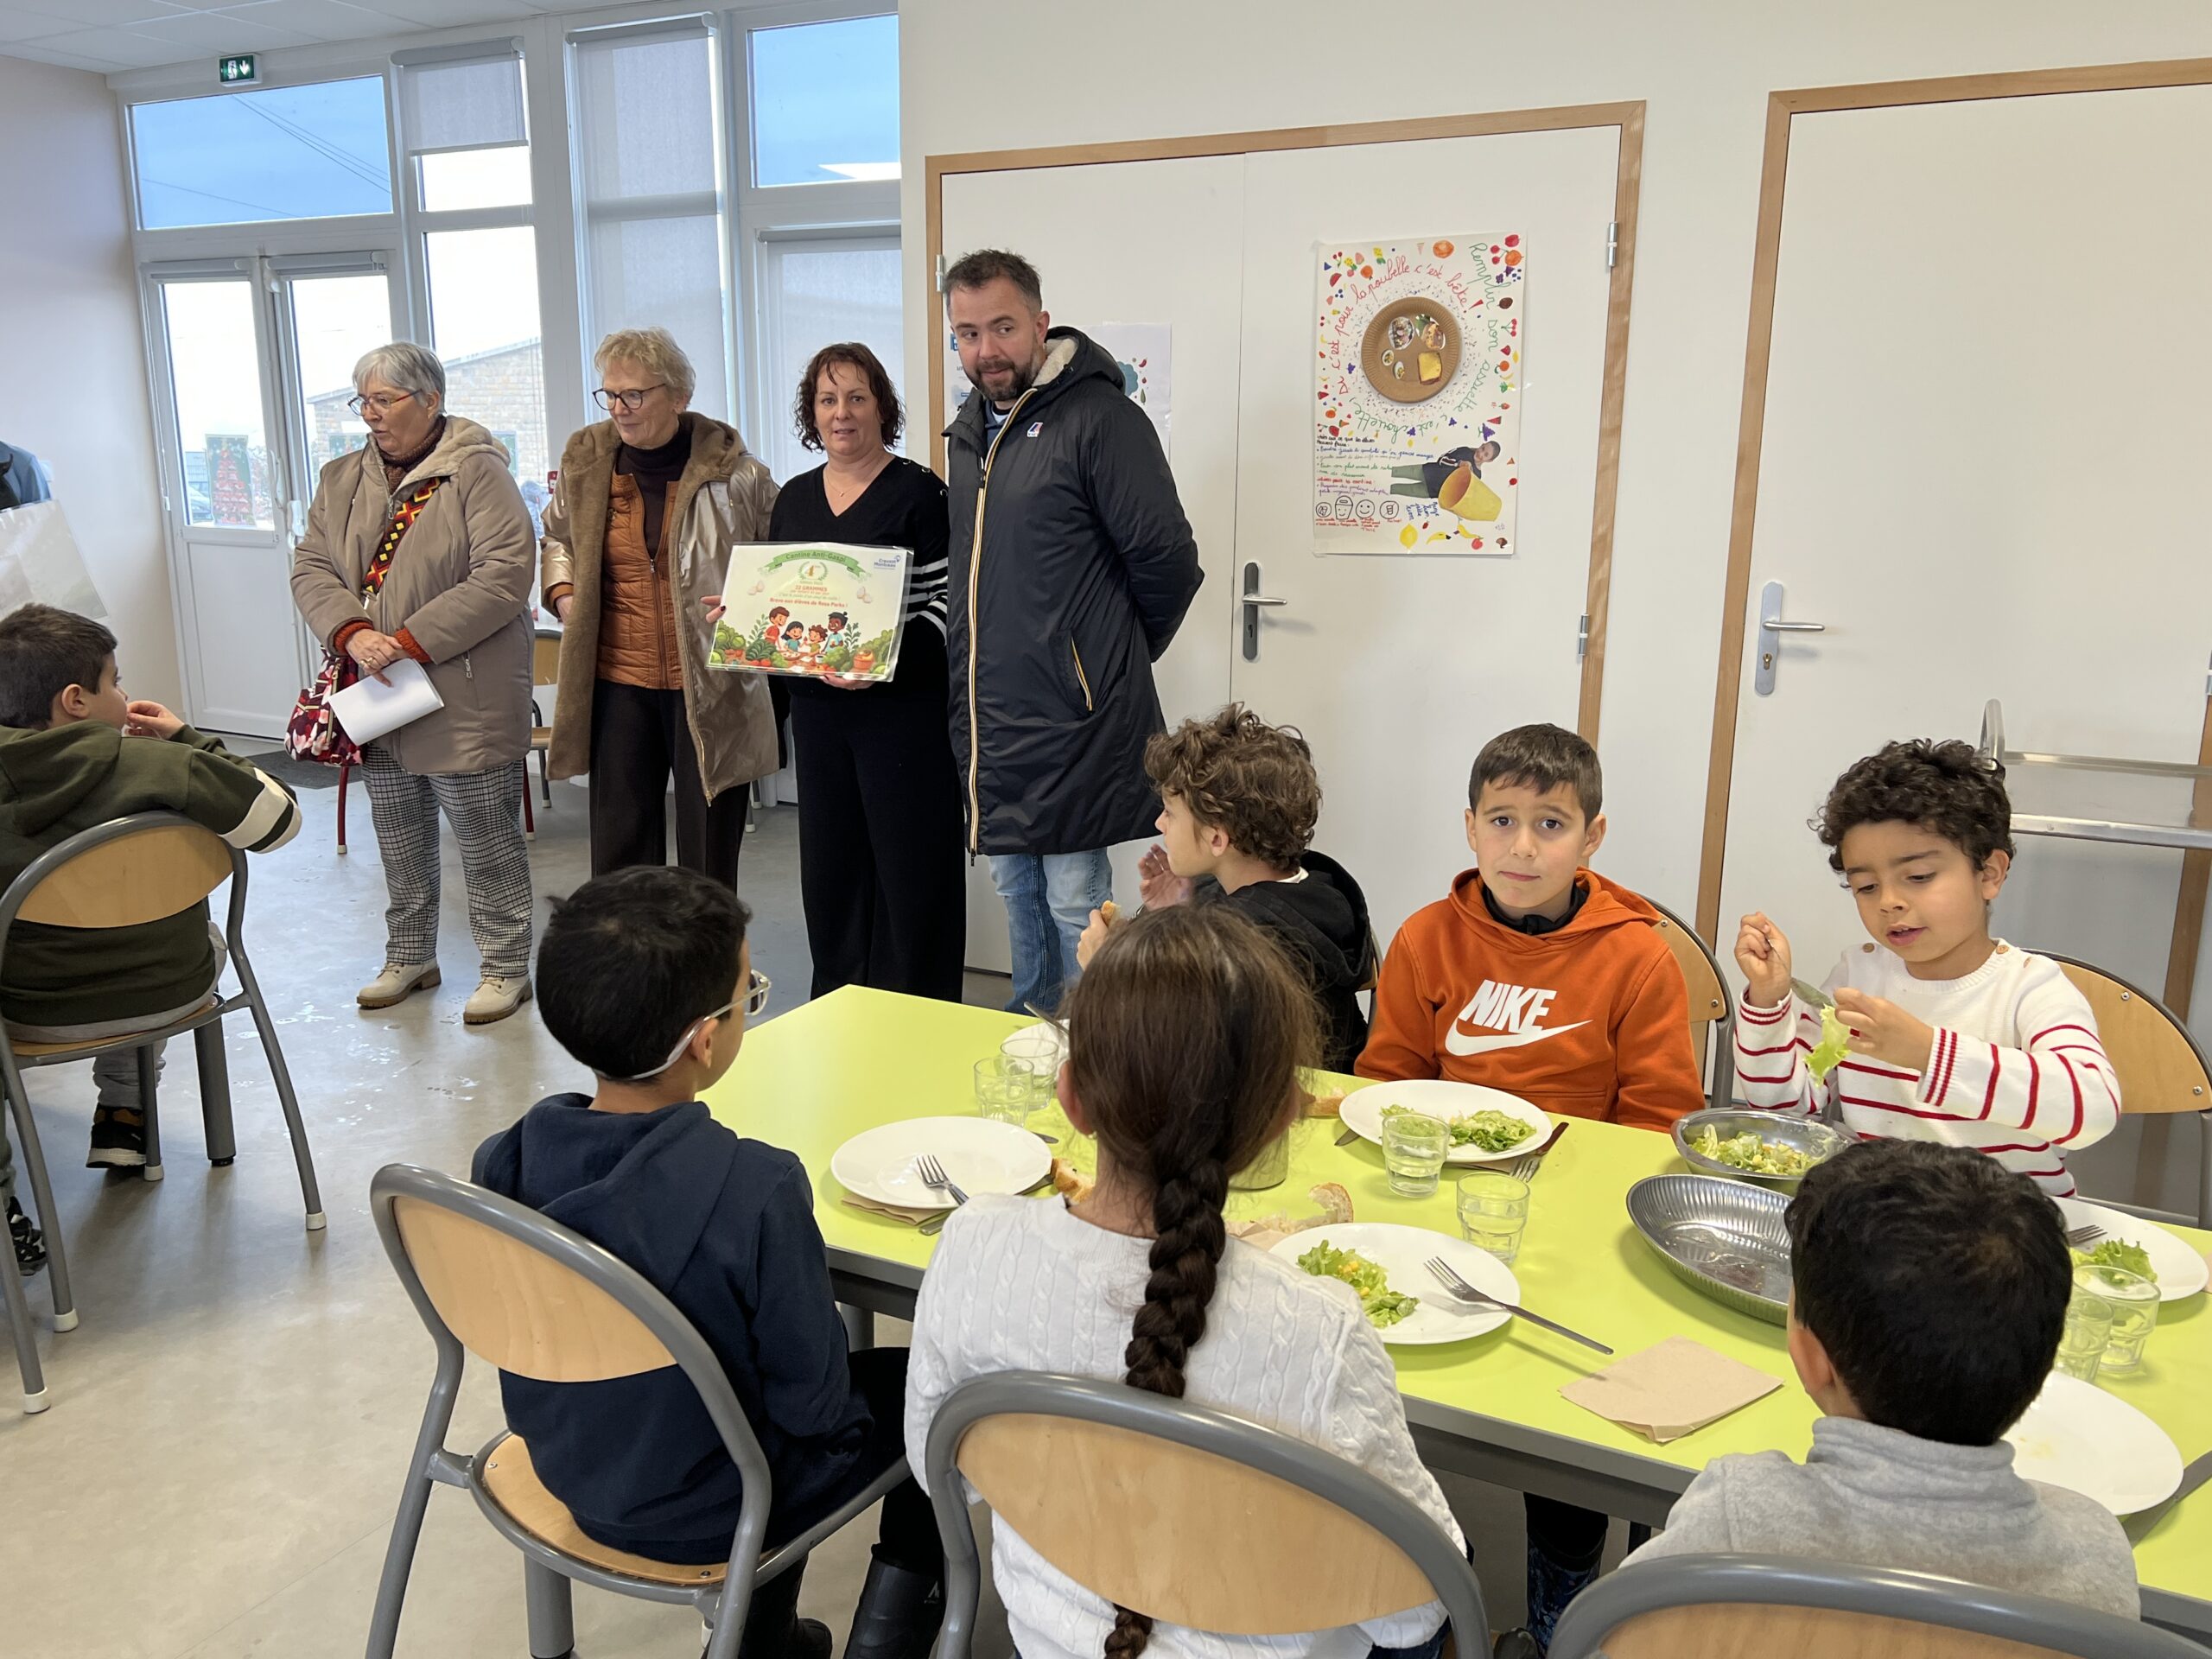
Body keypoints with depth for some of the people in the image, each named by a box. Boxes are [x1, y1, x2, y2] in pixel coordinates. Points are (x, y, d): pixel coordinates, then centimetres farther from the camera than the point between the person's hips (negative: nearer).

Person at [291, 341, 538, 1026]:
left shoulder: (476, 473, -10)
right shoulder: (342, 479, 10)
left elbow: (505, 573, -19)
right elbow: (311, 568, 6)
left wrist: (413, 641, -20)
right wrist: (353, 634, -15)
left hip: (464, 697, -6)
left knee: (486, 840, 2)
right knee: (400, 841, 17)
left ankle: (505, 968, 16)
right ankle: (409, 957, 33)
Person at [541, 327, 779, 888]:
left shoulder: (730, 468, -5)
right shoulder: (586, 460, 5)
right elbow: (557, 538, 25)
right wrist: (563, 593, 7)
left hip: (710, 683, -3)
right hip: (617, 679, 3)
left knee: (708, 847, 5)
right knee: (619, 843, 8)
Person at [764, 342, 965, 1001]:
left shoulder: (918, 492, -5)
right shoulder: (794, 499, 13)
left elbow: (945, 605, -11)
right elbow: (775, 600, 21)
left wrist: (886, 658, -26)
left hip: (903, 706, -6)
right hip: (818, 707, 6)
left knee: (910, 868, -1)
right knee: (829, 865, 12)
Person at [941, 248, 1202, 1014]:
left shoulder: (1100, 419, -12)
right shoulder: (964, 435, 13)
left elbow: (1166, 559, -14)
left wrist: (1116, 658, -1)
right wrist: (981, 661, 14)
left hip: (1071, 718, -8)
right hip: (988, 719, 8)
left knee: (1075, 904, -2)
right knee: (1017, 893, 19)